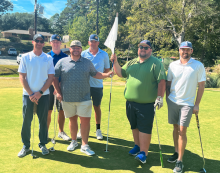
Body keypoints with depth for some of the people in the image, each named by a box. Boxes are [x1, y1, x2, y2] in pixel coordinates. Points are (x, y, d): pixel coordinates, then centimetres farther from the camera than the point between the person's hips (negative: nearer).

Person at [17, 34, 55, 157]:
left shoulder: (48, 58, 2)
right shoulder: (25, 57, 1)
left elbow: (51, 77, -1)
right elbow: (22, 77, -1)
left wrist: (39, 93, -9)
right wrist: (30, 94, -9)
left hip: (43, 94, 0)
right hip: (28, 94, 0)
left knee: (43, 120, 6)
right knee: (26, 120, 2)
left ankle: (43, 144, 20)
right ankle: (26, 146, 16)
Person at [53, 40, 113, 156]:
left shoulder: (87, 62, 8)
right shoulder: (62, 62, 4)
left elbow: (95, 74, 13)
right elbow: (55, 77, 6)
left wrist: (107, 75, -4)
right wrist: (58, 92, -1)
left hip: (84, 98, 0)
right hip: (67, 98, 0)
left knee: (85, 120, -2)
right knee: (72, 120, 13)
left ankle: (84, 145, 11)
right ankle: (73, 141, 33)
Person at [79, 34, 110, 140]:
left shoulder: (104, 55, 5)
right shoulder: (83, 54, 4)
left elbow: (107, 69, 11)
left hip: (98, 85, 0)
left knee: (97, 107, 9)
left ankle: (98, 129, 22)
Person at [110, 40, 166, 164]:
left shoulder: (156, 63, -4)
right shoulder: (131, 63, 15)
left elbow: (162, 81, -10)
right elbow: (121, 73, 18)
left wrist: (160, 97, -16)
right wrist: (115, 63, 4)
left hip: (146, 104, -6)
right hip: (131, 102, 6)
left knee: (144, 128, -1)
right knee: (134, 126, 17)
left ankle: (143, 153, 7)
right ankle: (138, 146, 35)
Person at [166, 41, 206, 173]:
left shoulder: (198, 66, -4)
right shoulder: (173, 65, 5)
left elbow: (201, 86, -3)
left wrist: (197, 104, -6)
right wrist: (167, 98, 4)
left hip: (187, 104, -3)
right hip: (172, 102, 3)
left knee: (182, 131, -5)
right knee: (175, 128, 12)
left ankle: (180, 161, 4)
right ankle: (177, 152, 28)